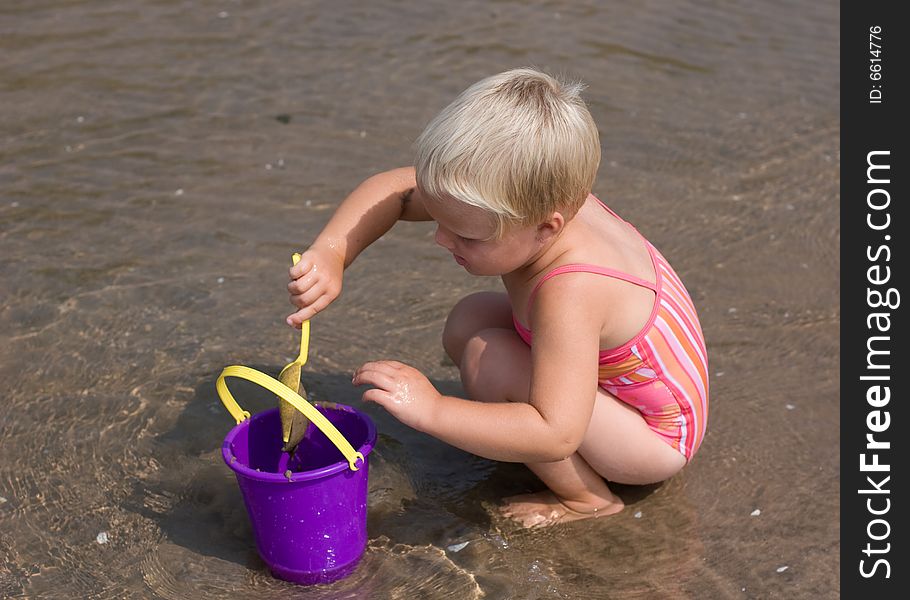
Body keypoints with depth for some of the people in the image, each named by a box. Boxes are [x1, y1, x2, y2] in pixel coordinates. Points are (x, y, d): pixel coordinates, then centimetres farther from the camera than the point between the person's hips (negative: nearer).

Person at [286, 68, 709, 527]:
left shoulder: (568, 293, -40)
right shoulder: (539, 199, -17)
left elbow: (556, 435, -43)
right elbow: (393, 189, -11)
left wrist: (432, 410, -43)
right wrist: (330, 254, -26)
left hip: (656, 436, -8)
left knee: (487, 361, -25)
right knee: (468, 321, 1)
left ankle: (587, 497, -6)